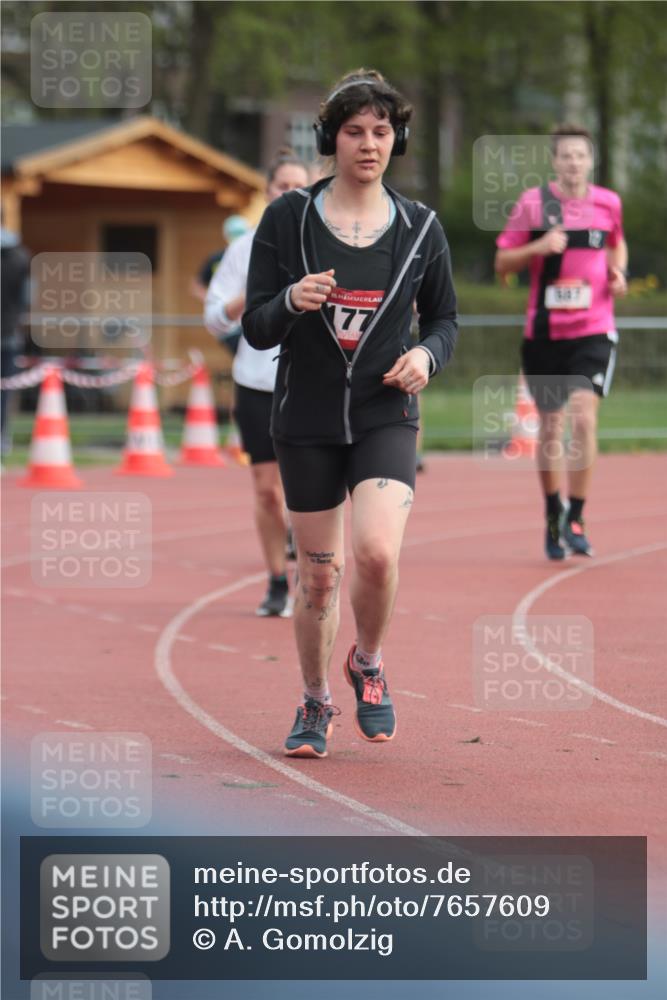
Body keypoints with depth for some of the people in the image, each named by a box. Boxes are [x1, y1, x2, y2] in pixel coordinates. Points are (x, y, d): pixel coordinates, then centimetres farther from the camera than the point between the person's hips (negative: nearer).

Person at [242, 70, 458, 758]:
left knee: (376, 552, -21)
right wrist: (293, 301, -24)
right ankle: (315, 704, 29)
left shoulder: (419, 228, 2)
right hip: (306, 420, 0)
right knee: (317, 573, 6)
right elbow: (256, 329, -2)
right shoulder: (288, 219, -3)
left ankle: (368, 664, 9)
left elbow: (444, 316, 14)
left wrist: (427, 354, -8)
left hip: (385, 418, 0)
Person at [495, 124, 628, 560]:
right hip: (545, 331, 0)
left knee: (584, 417, -17)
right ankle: (553, 518, 24)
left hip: (594, 331, 0)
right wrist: (538, 247, -16)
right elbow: (502, 263, 2)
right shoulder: (532, 203, -2)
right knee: (551, 426, 7)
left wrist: (618, 272, 4)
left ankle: (576, 520, -8)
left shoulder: (608, 203, 3)